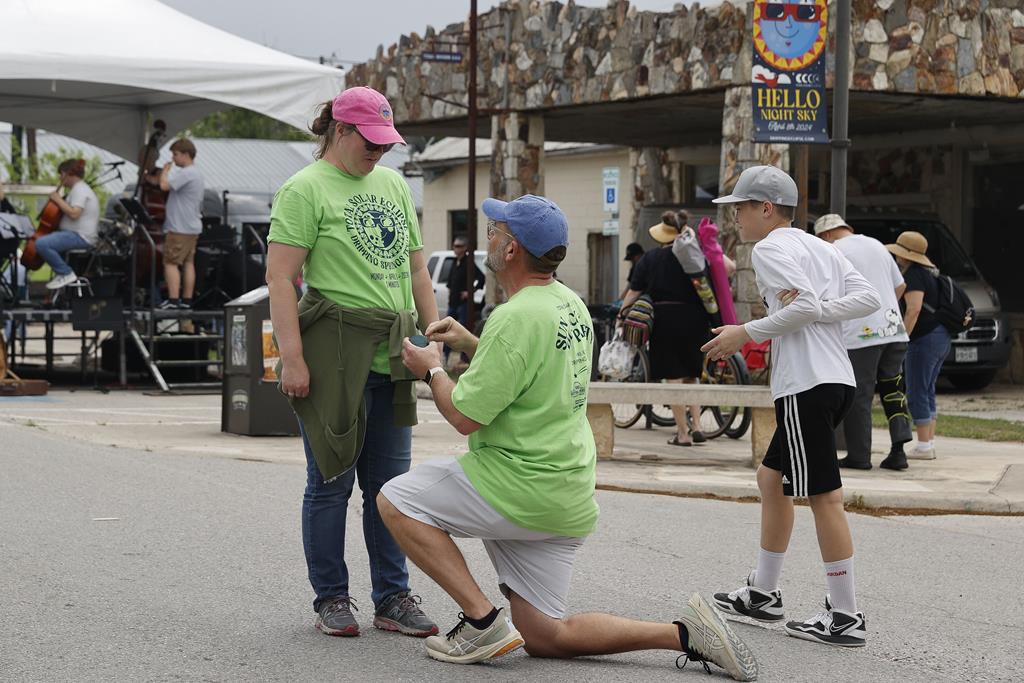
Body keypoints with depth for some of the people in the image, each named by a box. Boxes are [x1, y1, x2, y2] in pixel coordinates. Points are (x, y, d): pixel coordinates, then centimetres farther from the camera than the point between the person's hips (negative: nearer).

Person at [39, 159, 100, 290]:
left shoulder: (79, 189, -15)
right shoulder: (80, 188, 19)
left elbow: (74, 214, -28)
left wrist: (58, 200, -18)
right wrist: (59, 200, 17)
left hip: (80, 236, -12)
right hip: (78, 234, 12)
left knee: (41, 244, -25)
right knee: (47, 239, 30)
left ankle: (66, 274, -16)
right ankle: (62, 271, 18)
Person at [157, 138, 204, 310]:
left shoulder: (186, 174, -17)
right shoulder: (196, 173, 17)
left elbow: (165, 185, -24)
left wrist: (165, 170, -9)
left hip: (179, 228, -10)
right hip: (192, 226, 10)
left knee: (171, 263, -8)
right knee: (188, 263, 11)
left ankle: (173, 299, -13)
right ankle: (187, 300, 13)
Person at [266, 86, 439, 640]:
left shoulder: (392, 185, 18)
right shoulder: (305, 190, -5)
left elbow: (415, 267, 23)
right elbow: (280, 278, -11)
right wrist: (291, 358, -18)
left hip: (390, 359, 6)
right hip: (333, 355, -6)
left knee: (390, 483, 8)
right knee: (332, 480, 1)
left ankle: (393, 598, 15)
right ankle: (331, 599, 11)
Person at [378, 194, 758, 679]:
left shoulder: (516, 317, -19)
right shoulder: (571, 305, 11)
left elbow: (466, 416, -17)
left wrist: (432, 371, 1)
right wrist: (468, 344, 17)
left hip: (520, 490, -9)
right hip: (568, 504, 9)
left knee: (396, 502, 2)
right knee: (544, 638, 11)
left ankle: (482, 621, -6)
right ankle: (685, 632, 2)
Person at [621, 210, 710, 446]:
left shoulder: (650, 258, 3)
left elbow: (634, 292, 3)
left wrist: (622, 316, 12)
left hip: (665, 319, -1)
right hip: (693, 318, 1)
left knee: (674, 377, 2)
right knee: (690, 375, 17)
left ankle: (683, 433, 2)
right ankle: (696, 425, 5)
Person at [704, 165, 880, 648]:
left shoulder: (769, 248, -5)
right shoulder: (820, 247, 20)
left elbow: (806, 306, -18)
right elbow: (869, 298, 9)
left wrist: (746, 333, -9)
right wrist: (818, 306, 2)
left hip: (807, 386, -10)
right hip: (837, 378, 10)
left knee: (824, 495, -7)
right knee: (772, 478, 19)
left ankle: (845, 617, -4)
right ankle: (762, 594, 25)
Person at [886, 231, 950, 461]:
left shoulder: (913, 275, -14)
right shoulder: (930, 271, 17)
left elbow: (914, 310, -23)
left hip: (925, 339, -10)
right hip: (942, 337, 10)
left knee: (917, 393, -5)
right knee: (927, 392, 15)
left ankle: (924, 446, -6)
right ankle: (929, 442, 16)